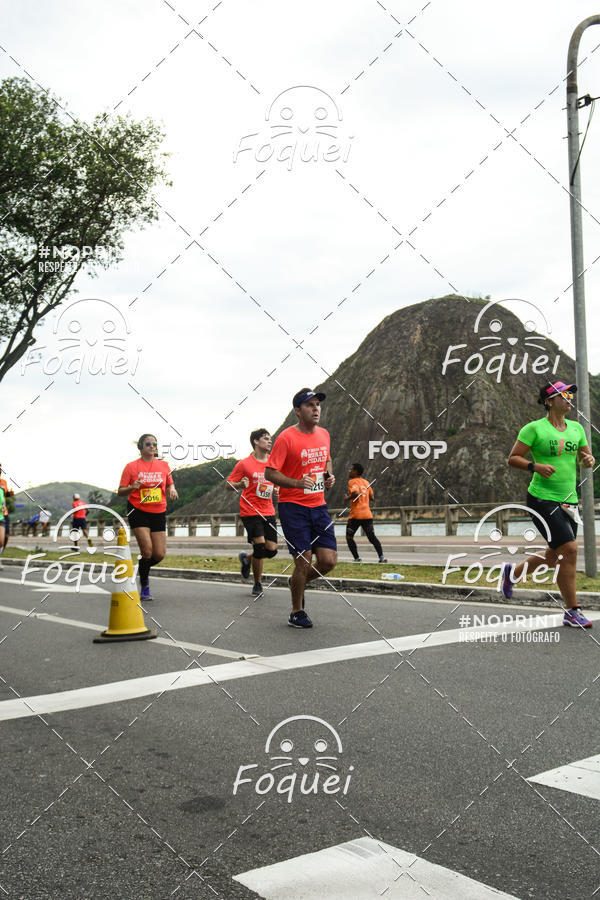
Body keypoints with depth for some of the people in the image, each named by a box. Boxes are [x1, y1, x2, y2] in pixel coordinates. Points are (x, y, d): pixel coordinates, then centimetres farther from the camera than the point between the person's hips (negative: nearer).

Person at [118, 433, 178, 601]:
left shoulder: (163, 465, 6)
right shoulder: (131, 466, -2)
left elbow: (170, 484, 18)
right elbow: (120, 492, -1)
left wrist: (172, 490, -5)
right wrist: (132, 487, -21)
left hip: (158, 513, 3)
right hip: (138, 512, -3)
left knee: (159, 554, -2)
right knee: (147, 549, -15)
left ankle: (143, 568, 32)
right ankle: (145, 588, 3)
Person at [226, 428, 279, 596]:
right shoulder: (244, 464, -5)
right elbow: (229, 484, -1)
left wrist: (277, 490, 0)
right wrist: (240, 484, -22)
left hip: (268, 512, 5)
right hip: (250, 512, -5)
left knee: (272, 550, -1)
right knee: (260, 546, -12)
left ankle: (247, 558, 31)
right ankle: (258, 584, 9)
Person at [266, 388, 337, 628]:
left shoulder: (324, 434, 8)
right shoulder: (286, 438, -12)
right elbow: (270, 473, -13)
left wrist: (329, 475, 6)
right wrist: (297, 483, -26)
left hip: (318, 505, 6)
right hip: (293, 507, -6)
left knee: (328, 561, -1)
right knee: (304, 561, -5)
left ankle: (298, 582, 29)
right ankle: (297, 612, 16)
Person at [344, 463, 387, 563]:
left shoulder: (352, 481, -6)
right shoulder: (366, 482, 15)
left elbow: (356, 493, -23)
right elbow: (372, 497, 16)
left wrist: (347, 498, -7)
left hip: (355, 515, -6)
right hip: (367, 514, 6)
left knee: (349, 537, 10)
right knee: (372, 537, 6)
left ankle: (357, 558, 1)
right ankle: (381, 556, -10)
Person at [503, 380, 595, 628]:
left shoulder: (576, 428, 12)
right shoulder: (534, 428, -6)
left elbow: (585, 457, 22)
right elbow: (513, 459, -4)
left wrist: (589, 460, -1)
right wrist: (535, 466, -21)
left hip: (569, 500, 7)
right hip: (542, 498, -7)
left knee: (555, 557, 12)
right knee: (569, 549, -16)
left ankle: (512, 572, 40)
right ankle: (572, 612, -4)